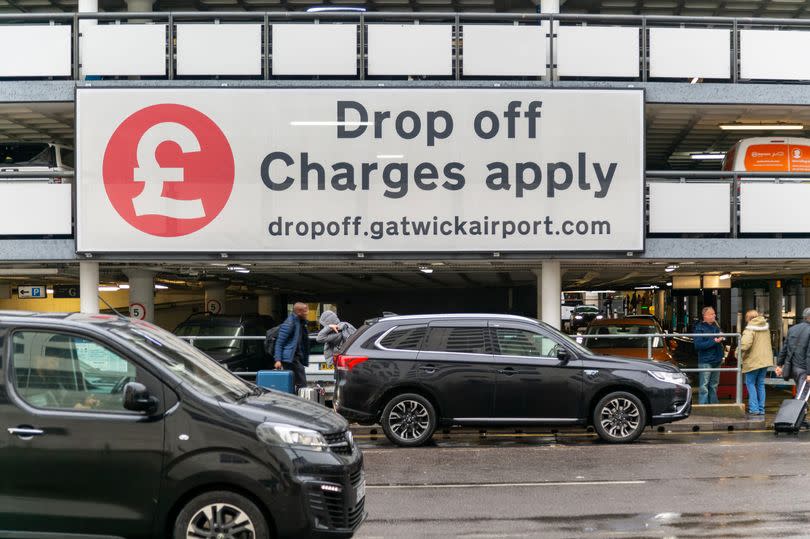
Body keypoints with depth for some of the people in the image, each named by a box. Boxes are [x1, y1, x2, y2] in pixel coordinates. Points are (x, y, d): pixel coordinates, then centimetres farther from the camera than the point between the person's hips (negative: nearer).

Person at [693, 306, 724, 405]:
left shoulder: (716, 326, 13)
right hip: (705, 362, -7)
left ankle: (714, 405, 20)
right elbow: (698, 345, -18)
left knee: (714, 386, 13)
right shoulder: (699, 328, -8)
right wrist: (714, 341, -20)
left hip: (716, 361, 7)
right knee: (704, 387, -6)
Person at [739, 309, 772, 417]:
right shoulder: (766, 327, 9)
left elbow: (745, 344, -27)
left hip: (753, 361, -7)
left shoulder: (750, 329, -15)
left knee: (750, 383, 3)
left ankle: (754, 408, -5)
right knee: (761, 384, 13)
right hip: (765, 359, 7)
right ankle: (761, 409, 14)